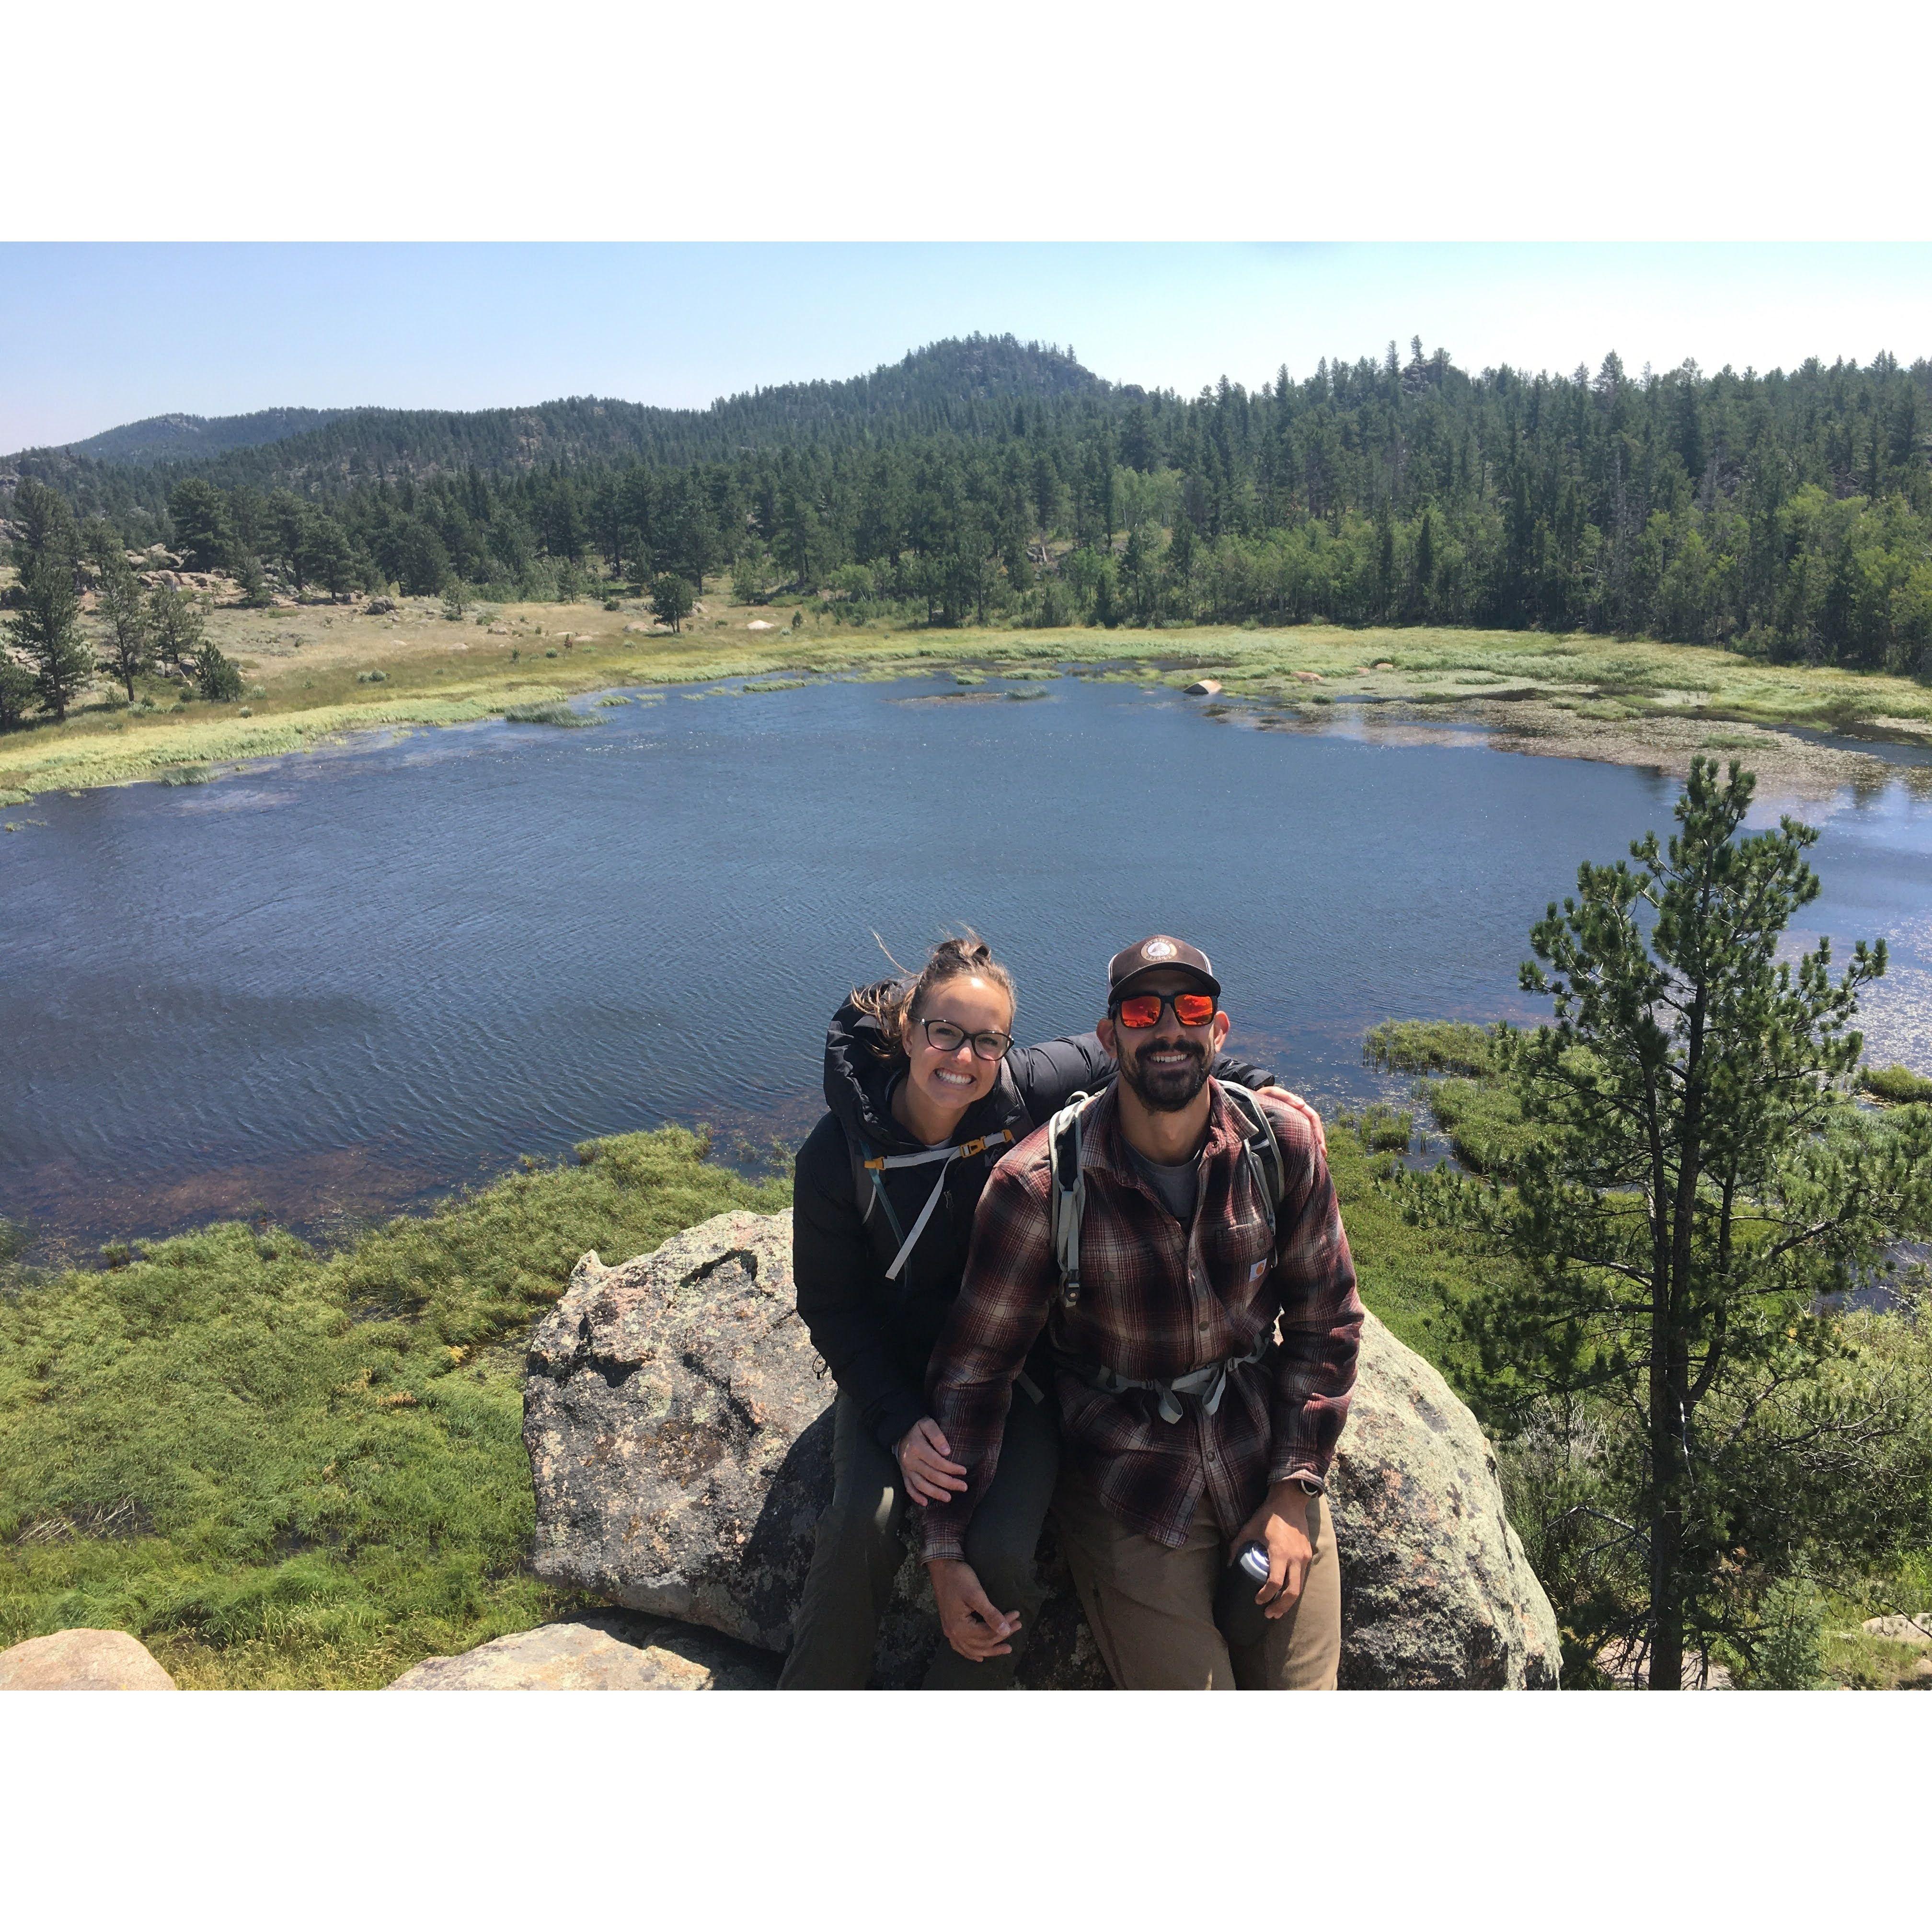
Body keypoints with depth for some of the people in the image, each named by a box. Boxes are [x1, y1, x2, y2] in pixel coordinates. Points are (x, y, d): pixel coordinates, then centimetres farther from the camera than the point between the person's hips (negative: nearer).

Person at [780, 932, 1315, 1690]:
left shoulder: (1024, 1091, -18)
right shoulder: (838, 1154, -16)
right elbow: (831, 1309, -7)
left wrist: (1252, 1085, -7)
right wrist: (901, 1426, -17)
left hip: (1016, 1365, 0)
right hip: (895, 1369, 0)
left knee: (1003, 1549, -21)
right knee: (863, 1518, -24)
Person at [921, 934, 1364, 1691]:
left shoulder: (1282, 1143, -9)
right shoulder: (1041, 1182, -18)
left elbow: (1323, 1322, 2)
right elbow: (975, 1365, -10)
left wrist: (1295, 1490, -3)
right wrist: (947, 1549, -12)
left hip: (1267, 1465, 3)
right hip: (1127, 1498, -3)